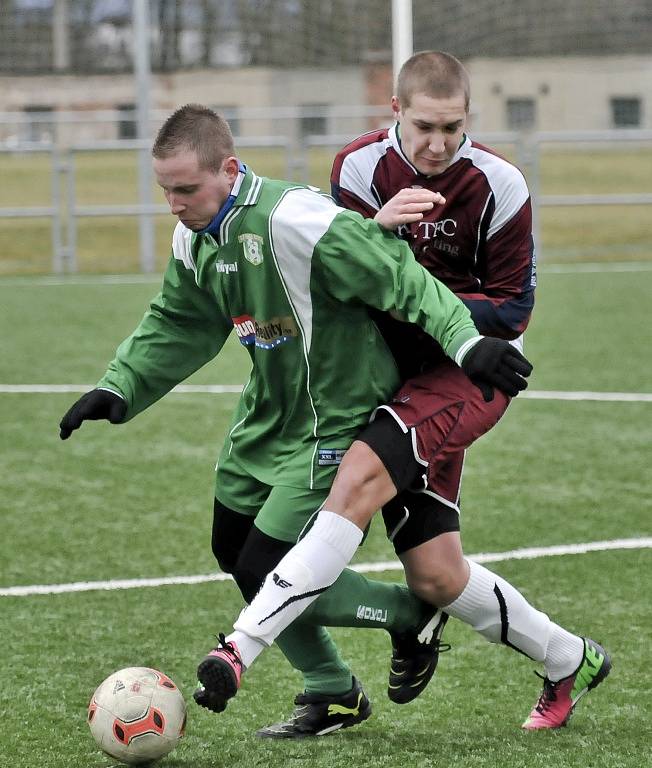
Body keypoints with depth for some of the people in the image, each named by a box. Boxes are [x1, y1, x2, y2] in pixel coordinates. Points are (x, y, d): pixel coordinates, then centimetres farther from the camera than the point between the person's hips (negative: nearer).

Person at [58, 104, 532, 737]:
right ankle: (334, 696, 28)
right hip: (267, 416, 9)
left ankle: (412, 614, 12)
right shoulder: (195, 237, -1)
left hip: (335, 419, -9)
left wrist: (464, 341, -35)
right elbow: (177, 328, 13)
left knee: (268, 572, -11)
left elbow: (399, 279, -27)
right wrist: (118, 386, 1)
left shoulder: (293, 220, -29)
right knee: (234, 553, 13)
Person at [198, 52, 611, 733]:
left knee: (362, 474, -31)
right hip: (391, 367, 5)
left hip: (470, 369, -5)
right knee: (434, 575, 2)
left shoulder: (497, 186, -11)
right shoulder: (359, 167, -4)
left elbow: (512, 311, -6)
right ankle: (569, 662, 26)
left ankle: (244, 644, -37)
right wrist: (376, 227, -26)